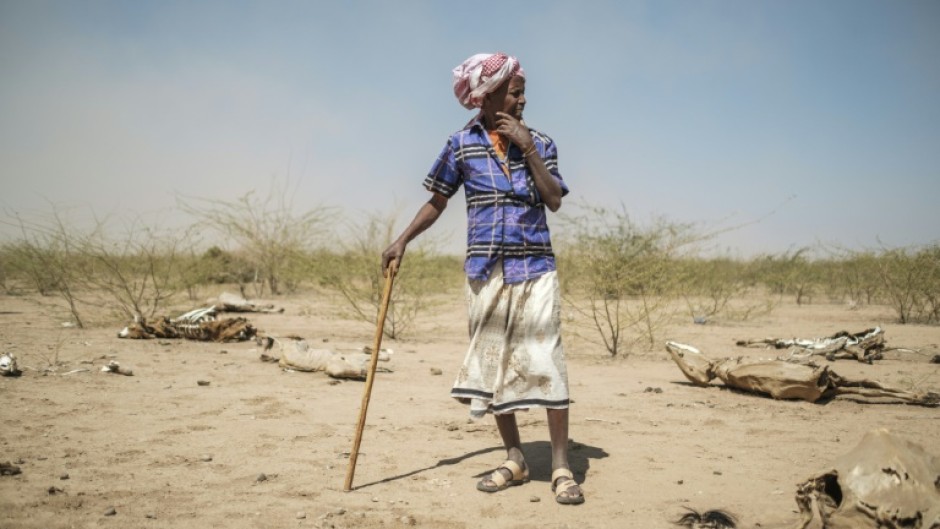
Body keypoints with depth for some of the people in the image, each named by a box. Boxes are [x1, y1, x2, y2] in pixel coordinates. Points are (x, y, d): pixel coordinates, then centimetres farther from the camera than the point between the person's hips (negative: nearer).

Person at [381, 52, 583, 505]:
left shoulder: (539, 142, 5)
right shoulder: (462, 145, 5)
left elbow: (554, 201, -6)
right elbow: (437, 202, 11)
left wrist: (528, 148, -10)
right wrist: (402, 241, 3)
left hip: (534, 268, -1)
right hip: (485, 270, 1)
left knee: (545, 361, -6)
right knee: (493, 363, 6)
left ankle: (561, 466, 2)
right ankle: (514, 460, 20)